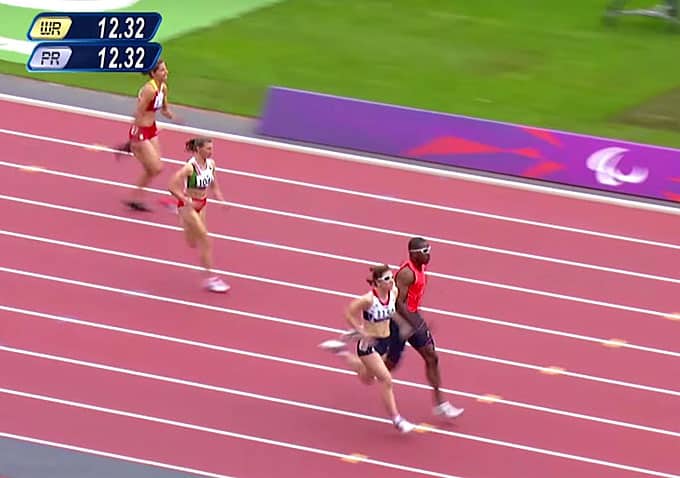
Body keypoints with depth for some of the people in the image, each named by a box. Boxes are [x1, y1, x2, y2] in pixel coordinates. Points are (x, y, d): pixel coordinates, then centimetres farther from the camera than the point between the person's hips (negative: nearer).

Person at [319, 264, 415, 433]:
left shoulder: (393, 292, -9)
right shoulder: (368, 299, -27)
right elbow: (348, 313, -18)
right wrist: (362, 332, -20)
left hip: (384, 342, 7)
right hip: (369, 343, -7)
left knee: (367, 379, 26)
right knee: (386, 380, -10)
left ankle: (342, 352, 44)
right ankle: (396, 419, 1)